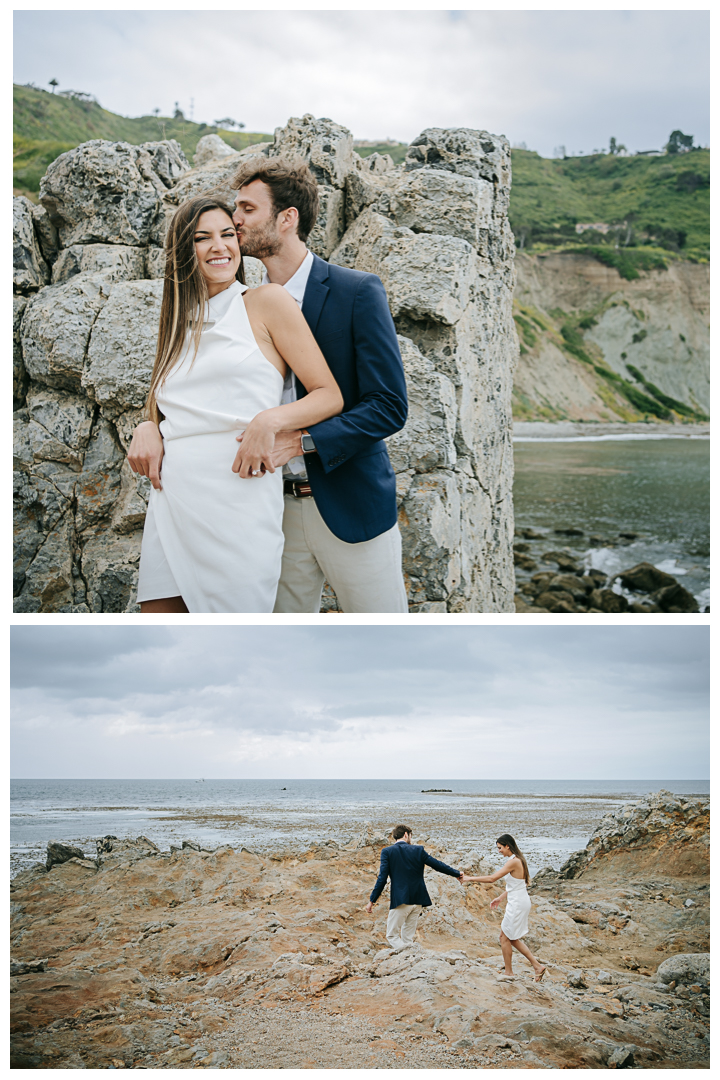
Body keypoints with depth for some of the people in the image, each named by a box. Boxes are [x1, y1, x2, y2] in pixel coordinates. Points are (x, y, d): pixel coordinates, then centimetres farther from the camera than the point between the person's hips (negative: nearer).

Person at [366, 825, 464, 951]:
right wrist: (457, 873, 24)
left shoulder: (387, 852, -3)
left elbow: (382, 878, -9)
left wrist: (372, 901, -5)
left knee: (392, 936, 2)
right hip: (417, 900, 4)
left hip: (400, 901, -4)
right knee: (407, 938, 14)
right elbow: (438, 865, 9)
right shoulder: (418, 850, 4)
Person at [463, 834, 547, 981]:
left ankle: (508, 973, 16)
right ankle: (537, 966, 17)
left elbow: (492, 878, -23)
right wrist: (501, 898, 19)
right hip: (519, 902, 10)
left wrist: (470, 878, -16)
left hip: (517, 904, -10)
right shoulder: (517, 860, 9)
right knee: (512, 938, 17)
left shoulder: (514, 862, -21)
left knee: (505, 937, 4)